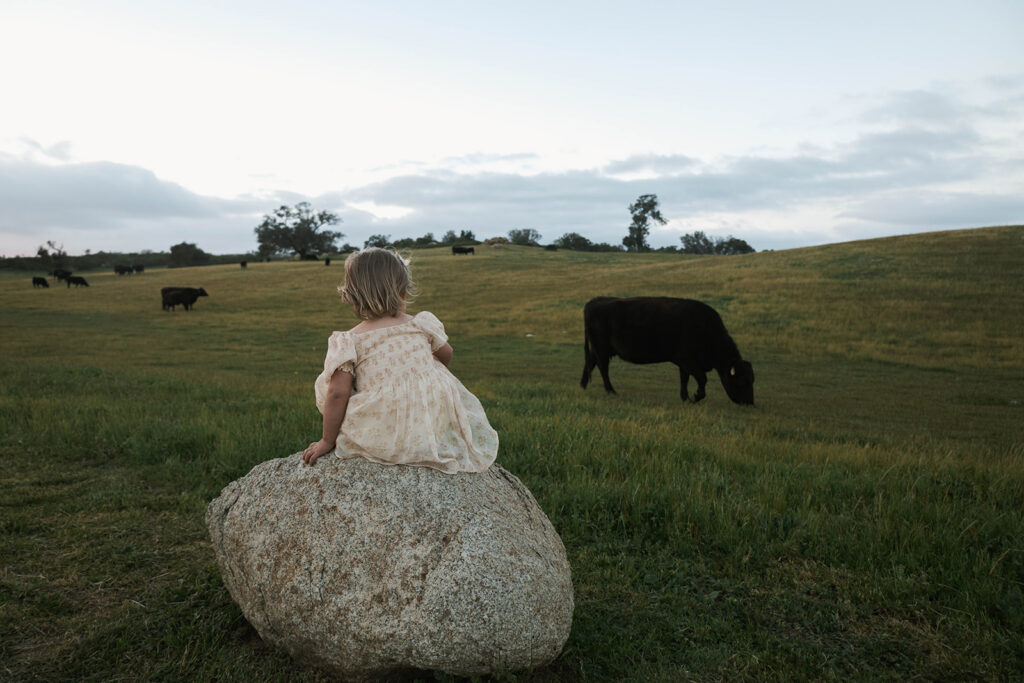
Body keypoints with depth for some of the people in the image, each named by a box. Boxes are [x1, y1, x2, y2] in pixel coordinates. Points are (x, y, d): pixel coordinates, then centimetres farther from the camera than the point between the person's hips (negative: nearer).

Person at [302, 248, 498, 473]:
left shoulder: (348, 342, -6)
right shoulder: (422, 324, 2)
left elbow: (338, 393, -11)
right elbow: (446, 355, 19)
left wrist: (327, 441, 1)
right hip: (434, 427, 2)